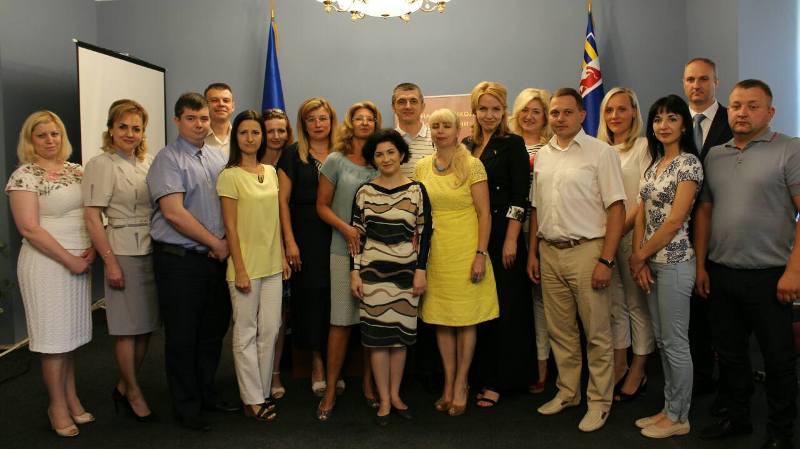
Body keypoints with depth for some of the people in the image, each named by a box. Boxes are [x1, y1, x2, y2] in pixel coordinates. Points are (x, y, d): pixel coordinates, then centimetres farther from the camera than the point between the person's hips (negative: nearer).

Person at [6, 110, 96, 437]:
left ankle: (71, 398, 24)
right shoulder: (24, 176, -7)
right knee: (55, 335, 2)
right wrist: (69, 260, -14)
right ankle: (57, 406, 16)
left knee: (72, 332, 12)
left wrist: (92, 248, -2)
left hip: (80, 262, 6)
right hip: (47, 263, -5)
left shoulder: (76, 171, 11)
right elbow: (29, 228, -14)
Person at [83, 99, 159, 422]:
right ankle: (134, 392, 20)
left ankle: (123, 387, 28)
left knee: (146, 324, 11)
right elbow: (92, 217, -11)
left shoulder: (149, 162, 9)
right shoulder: (101, 165, -7)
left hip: (153, 250, 6)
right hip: (124, 252, -6)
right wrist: (110, 262, -14)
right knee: (127, 327, 4)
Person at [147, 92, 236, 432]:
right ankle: (187, 407, 19)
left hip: (216, 258, 7)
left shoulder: (217, 158, 12)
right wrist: (216, 243, -11)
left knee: (213, 331, 16)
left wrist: (225, 244, 0)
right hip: (179, 260, -6)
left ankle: (206, 394, 33)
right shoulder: (169, 159, -9)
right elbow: (173, 213, -18)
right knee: (182, 337, 5)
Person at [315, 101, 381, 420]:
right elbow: (322, 206, 2)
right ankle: (331, 389, 10)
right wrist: (346, 229, -12)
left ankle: (369, 383, 21)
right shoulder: (336, 160, 3)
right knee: (341, 321, -1)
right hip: (345, 250, -2)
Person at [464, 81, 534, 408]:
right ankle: (480, 375, 20)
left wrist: (511, 240, -15)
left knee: (504, 306, 1)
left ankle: (498, 381, 10)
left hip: (502, 236, -5)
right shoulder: (467, 145, 11)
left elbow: (520, 197, -9)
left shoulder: (513, 144, -3)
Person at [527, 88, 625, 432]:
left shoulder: (600, 152, -5)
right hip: (549, 251, 5)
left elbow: (616, 209, -9)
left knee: (597, 332, 3)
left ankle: (599, 401, 18)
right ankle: (567, 392, 29)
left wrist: (606, 260, -14)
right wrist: (532, 252, 12)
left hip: (585, 250, -5)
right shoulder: (542, 155, 11)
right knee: (560, 330, 14)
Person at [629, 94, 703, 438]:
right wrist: (639, 259, -2)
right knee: (662, 340, 15)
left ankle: (679, 418, 16)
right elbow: (642, 215, 9)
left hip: (674, 262, -8)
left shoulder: (689, 163, -11)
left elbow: (674, 221, -17)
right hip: (651, 262, 8)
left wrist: (639, 256, -10)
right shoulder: (654, 163, 12)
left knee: (675, 343, 2)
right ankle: (668, 409, 27)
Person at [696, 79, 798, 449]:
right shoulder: (714, 155, 10)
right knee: (730, 352, 16)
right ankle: (737, 416, 33)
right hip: (719, 274, 5)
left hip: (768, 276, -5)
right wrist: (700, 265, 7)